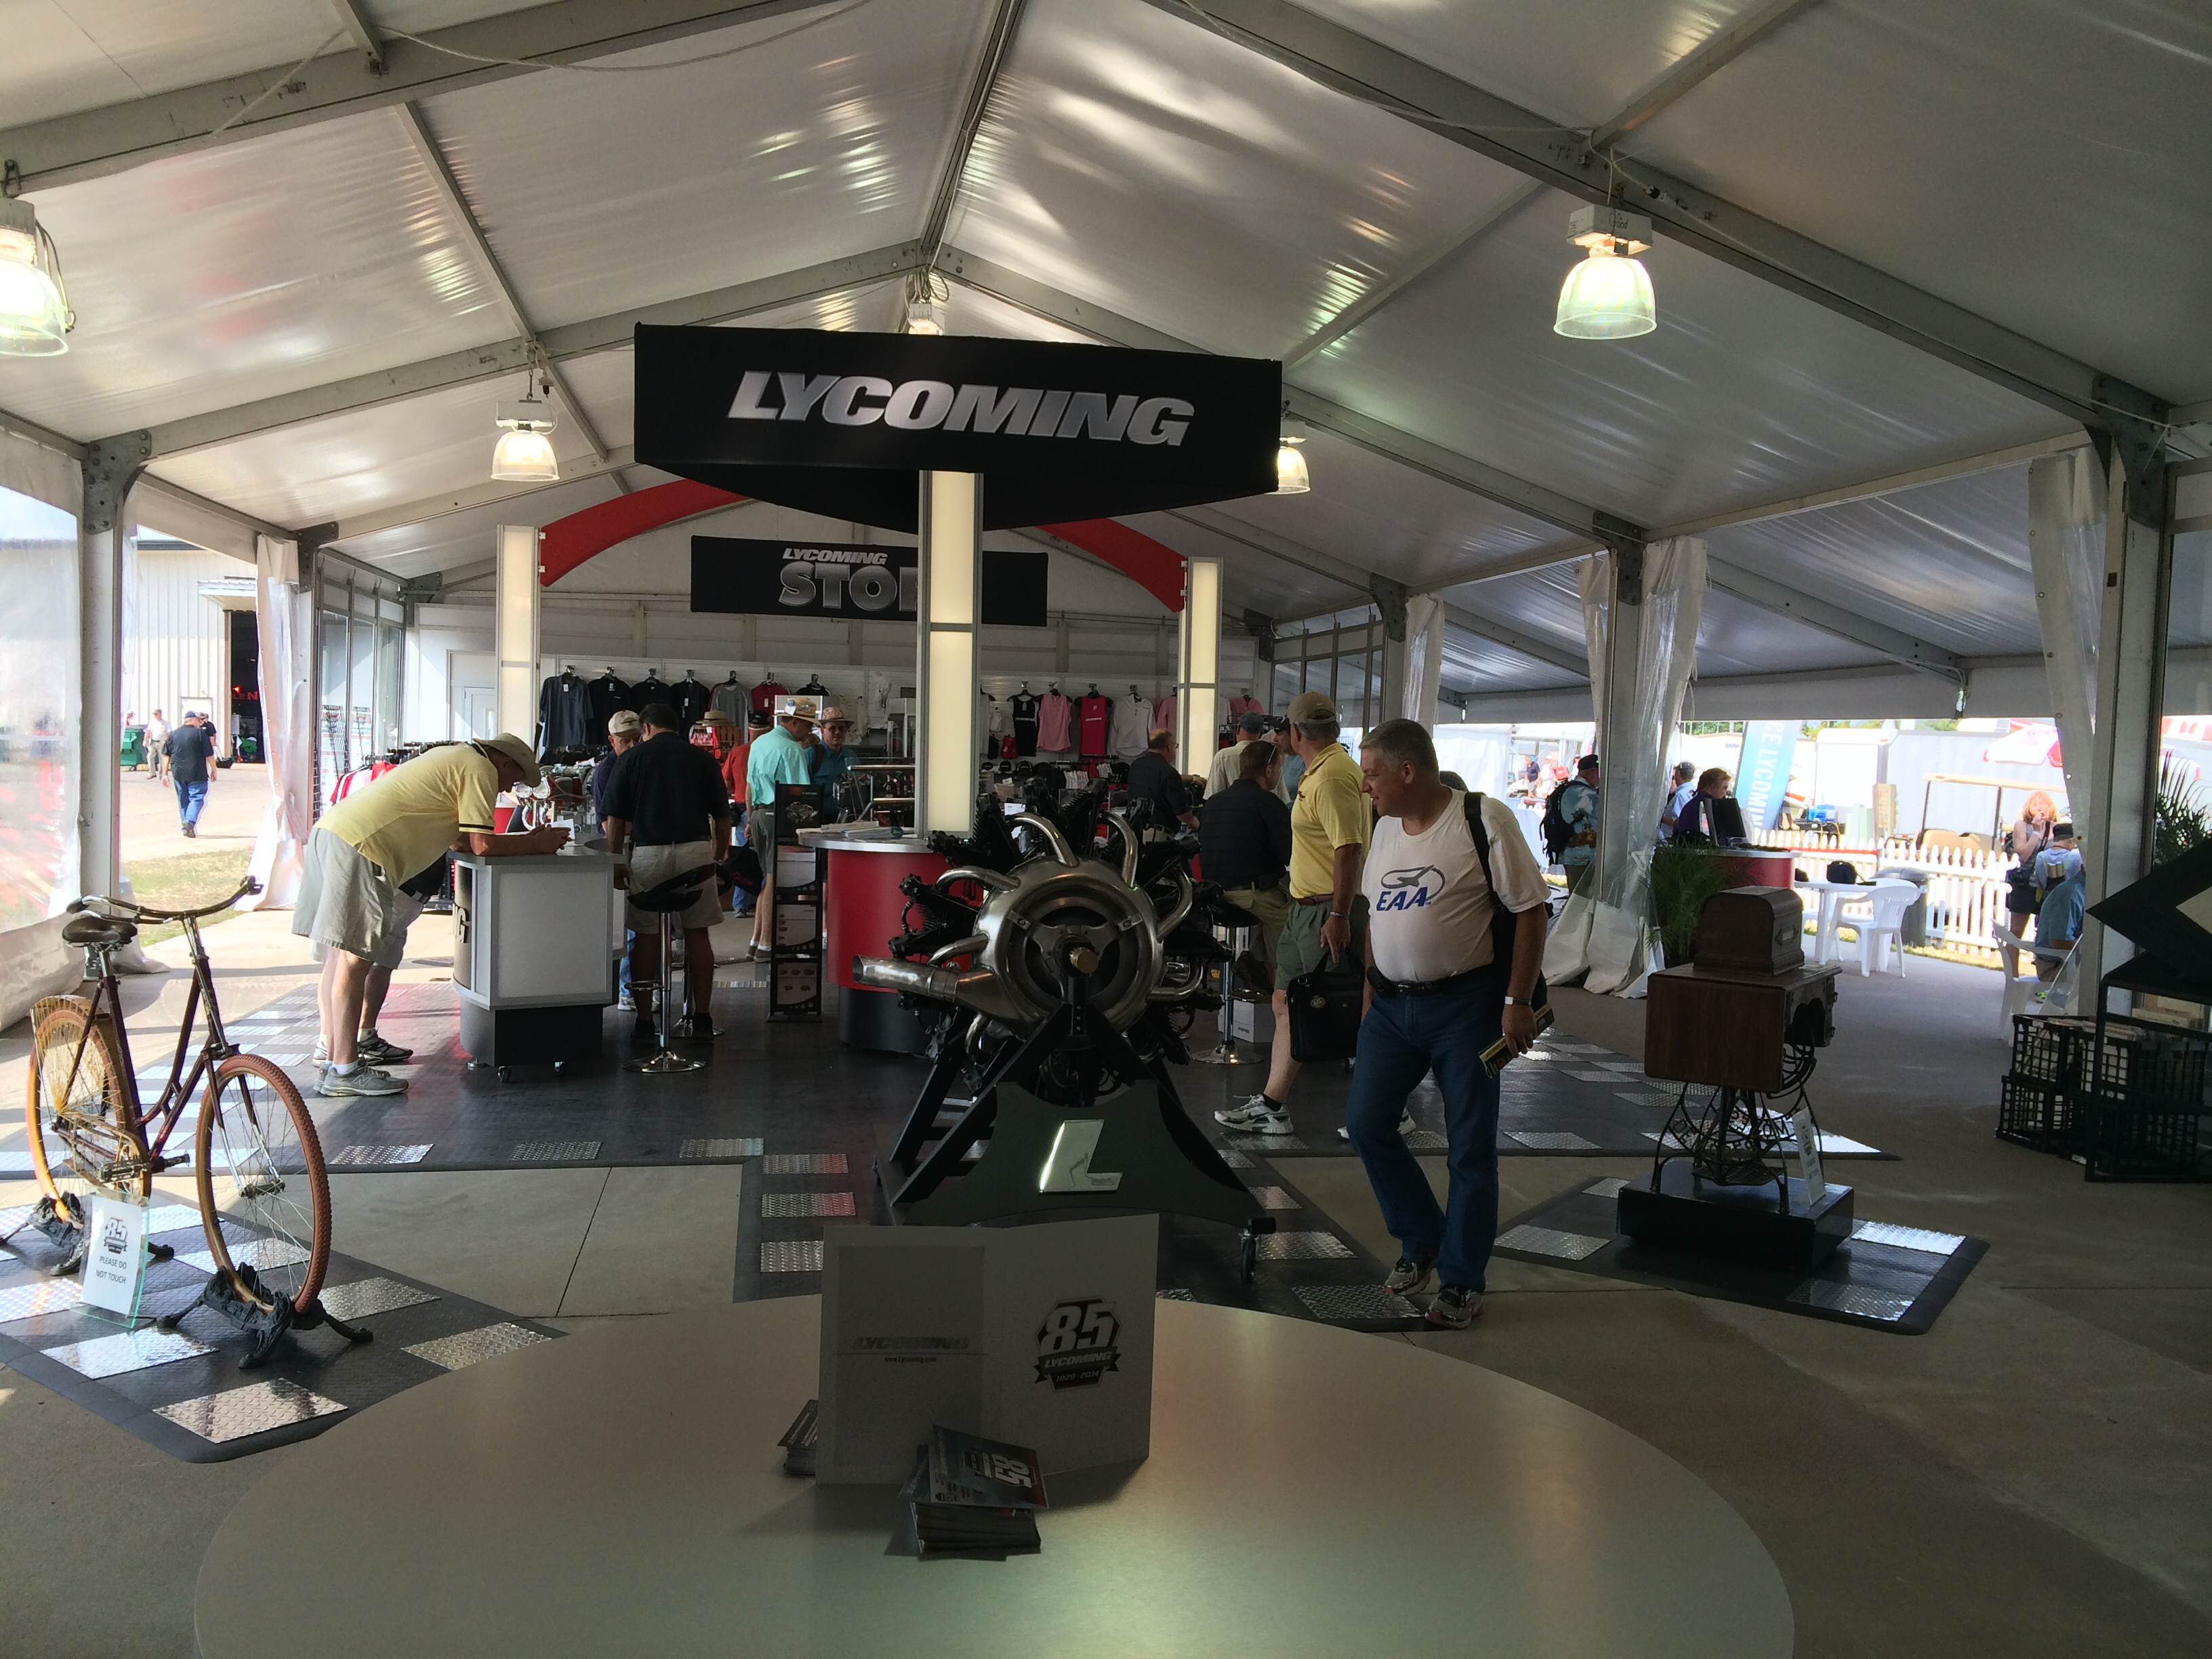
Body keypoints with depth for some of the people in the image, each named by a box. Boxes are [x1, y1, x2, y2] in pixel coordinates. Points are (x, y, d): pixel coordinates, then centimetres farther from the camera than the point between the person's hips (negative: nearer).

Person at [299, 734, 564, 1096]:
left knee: (340, 952, 15)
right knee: (355, 956, -9)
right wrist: (536, 843, 3)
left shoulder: (456, 758, 26)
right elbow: (483, 845, -10)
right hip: (359, 846, -10)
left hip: (331, 831, 10)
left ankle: (332, 1044, 23)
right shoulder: (480, 768, -3)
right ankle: (344, 1070, -9)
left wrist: (527, 839, 21)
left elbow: (456, 838, 26)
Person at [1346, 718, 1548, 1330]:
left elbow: (1530, 910, -12)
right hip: (1391, 1004, 6)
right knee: (1366, 1124, 5)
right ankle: (1421, 1242, 26)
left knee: (1471, 1147, 3)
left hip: (1463, 1004, -6)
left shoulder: (1484, 820, -13)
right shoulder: (1386, 828, 8)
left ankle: (1461, 1280, 17)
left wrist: (1517, 1002, -15)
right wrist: (1370, 992, 12)